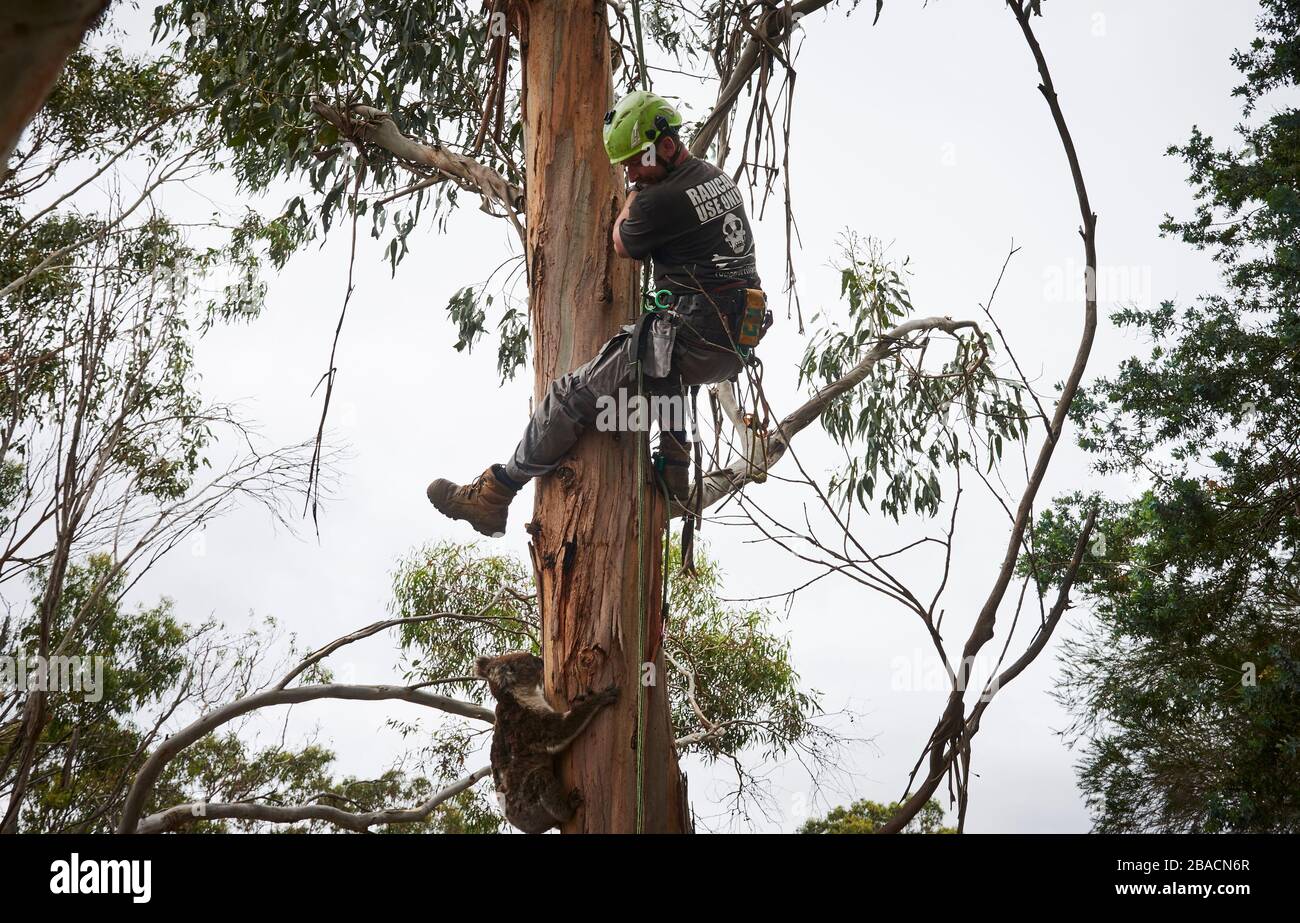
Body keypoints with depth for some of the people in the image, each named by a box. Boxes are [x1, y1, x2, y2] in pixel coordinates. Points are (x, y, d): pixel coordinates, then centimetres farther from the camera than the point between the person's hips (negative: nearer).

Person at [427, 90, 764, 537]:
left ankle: (492, 497, 5)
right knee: (665, 364, 42)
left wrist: (633, 196, 20)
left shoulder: (662, 200, -16)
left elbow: (622, 246, 5)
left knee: (571, 396, -2)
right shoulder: (718, 177, 14)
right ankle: (674, 469, 30)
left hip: (695, 344, -9)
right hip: (736, 343, 9)